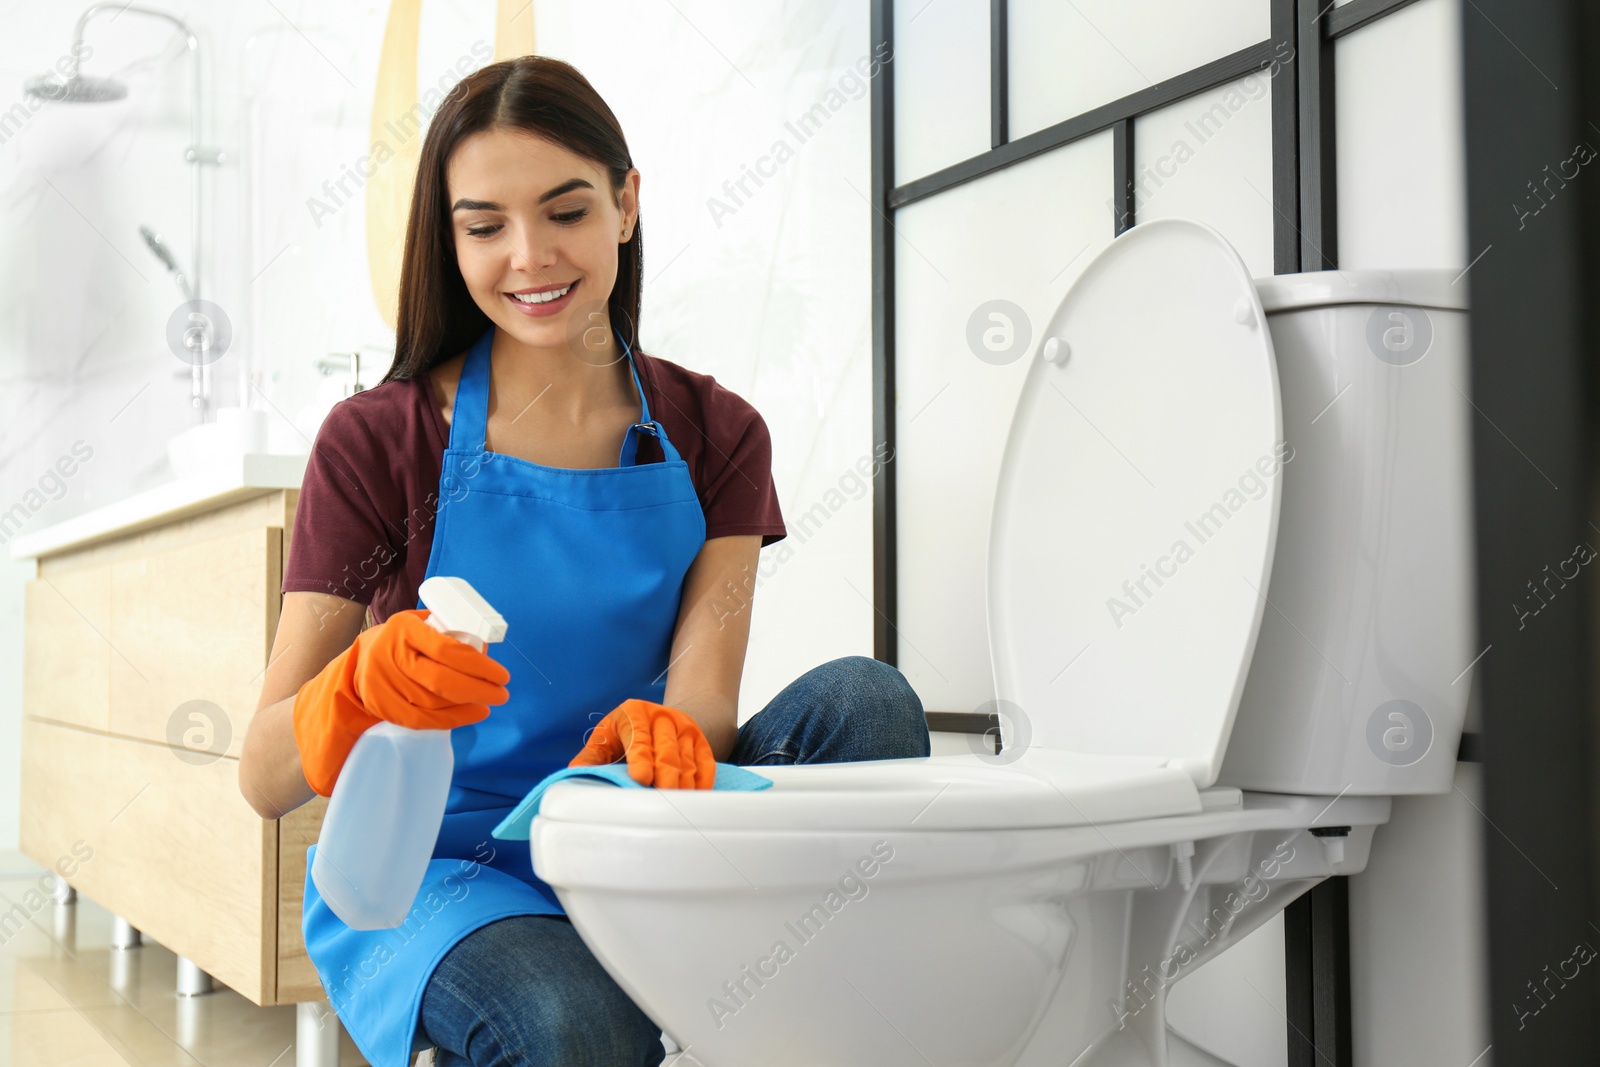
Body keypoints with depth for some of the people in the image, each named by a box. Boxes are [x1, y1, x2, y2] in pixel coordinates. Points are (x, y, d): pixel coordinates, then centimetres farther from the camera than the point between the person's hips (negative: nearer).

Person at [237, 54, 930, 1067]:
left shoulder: (716, 436, 4)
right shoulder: (374, 442, -5)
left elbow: (704, 701, -9)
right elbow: (265, 780, -8)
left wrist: (656, 736, -34)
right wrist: (362, 691, -32)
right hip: (434, 869, -3)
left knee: (862, 700, -23)